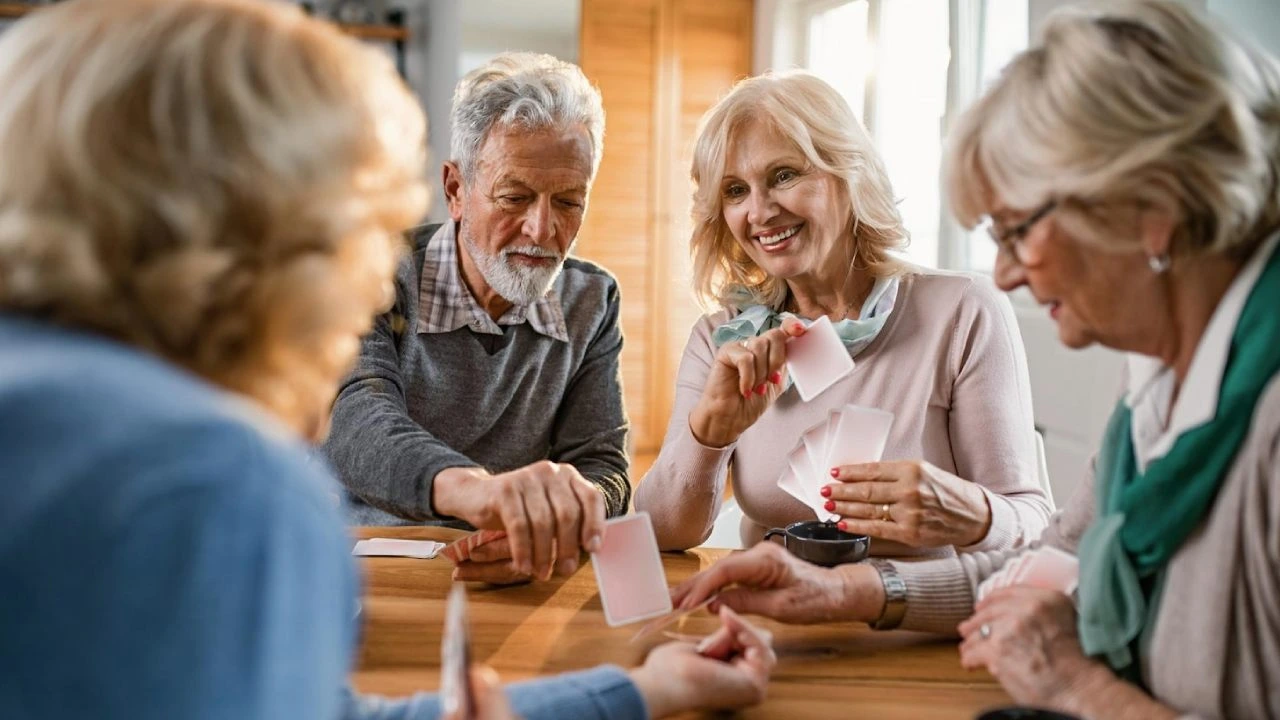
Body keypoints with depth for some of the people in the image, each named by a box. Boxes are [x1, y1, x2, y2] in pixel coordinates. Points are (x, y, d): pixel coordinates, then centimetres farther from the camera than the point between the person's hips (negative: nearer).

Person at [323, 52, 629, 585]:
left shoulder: (591, 303, 3)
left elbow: (600, 467, -3)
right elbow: (353, 422, -26)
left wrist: (546, 527, -28)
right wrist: (473, 486, -48)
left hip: (507, 593, 2)